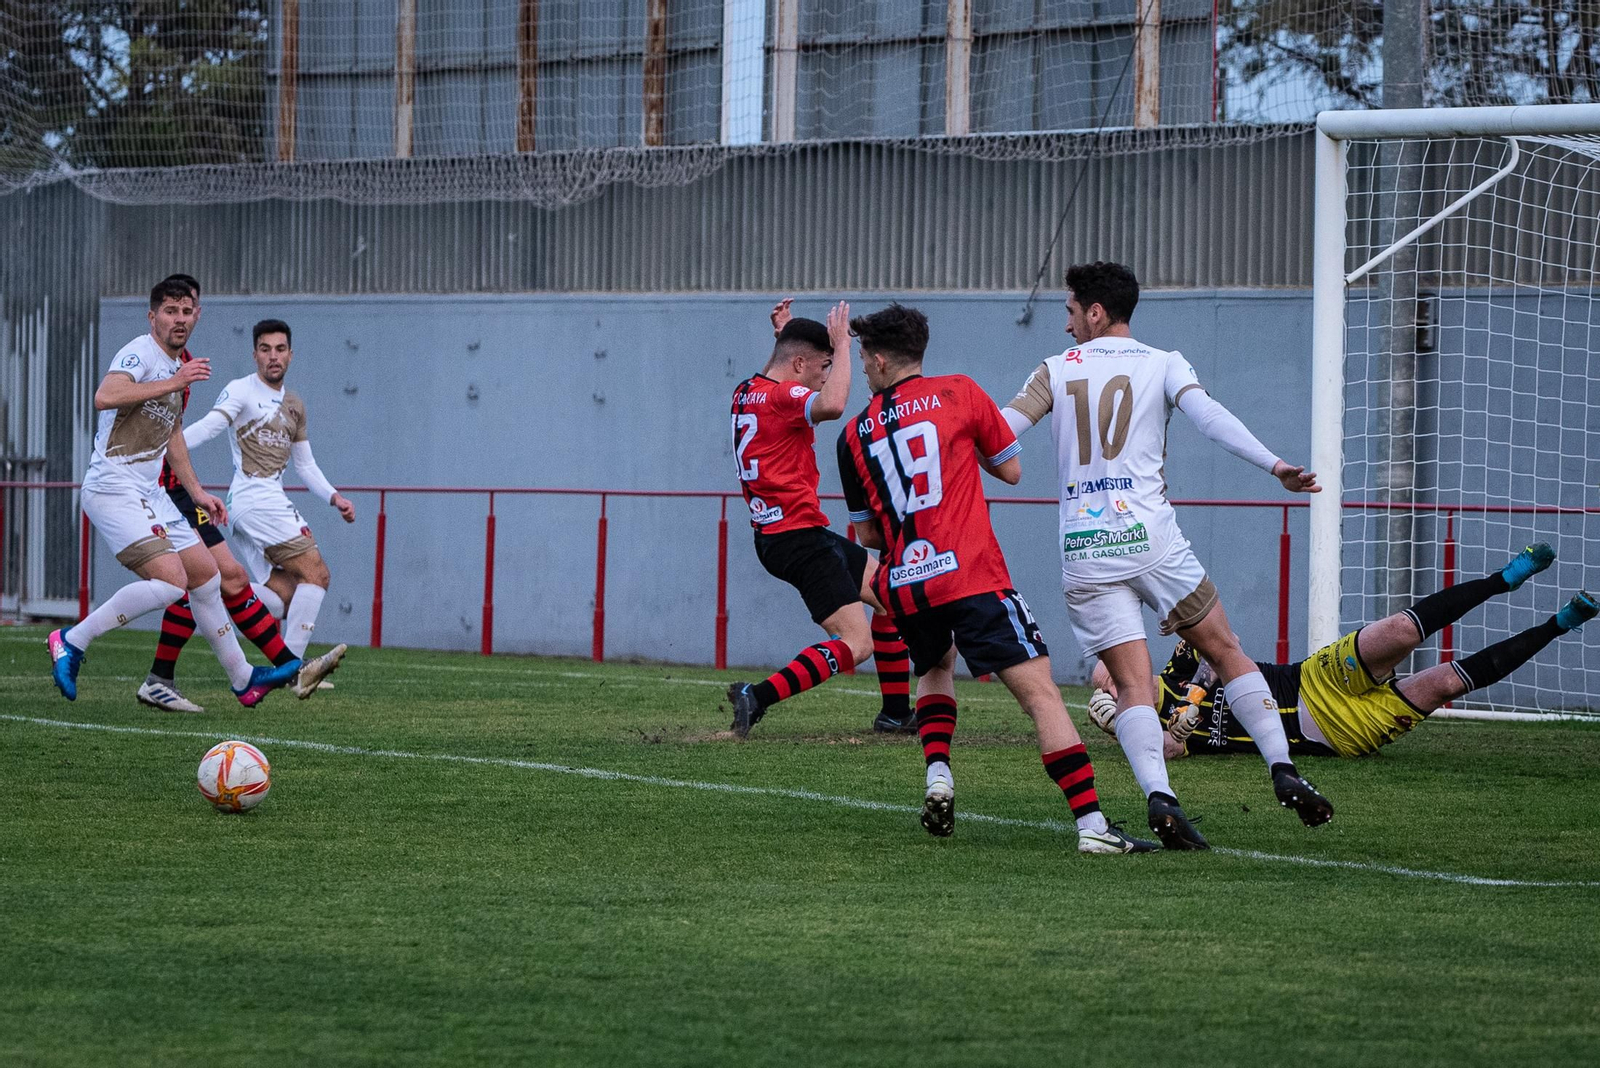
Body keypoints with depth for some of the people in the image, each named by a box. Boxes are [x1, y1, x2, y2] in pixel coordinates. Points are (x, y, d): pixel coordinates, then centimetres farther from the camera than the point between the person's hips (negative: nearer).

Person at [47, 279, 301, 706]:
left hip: (149, 494, 10)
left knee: (205, 575, 12)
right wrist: (173, 383, -30)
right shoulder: (140, 353, -13)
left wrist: (197, 492, 29)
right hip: (113, 490, -10)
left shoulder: (178, 368, 17)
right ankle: (71, 641, -13)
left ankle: (243, 680, 24)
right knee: (171, 579, -21)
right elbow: (104, 397, -33)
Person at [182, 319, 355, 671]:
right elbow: (209, 426, -16)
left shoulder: (294, 405, 22)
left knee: (284, 596, 0)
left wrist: (334, 497, 12)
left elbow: (305, 464, 26)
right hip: (256, 499, -8)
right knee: (316, 573, -15)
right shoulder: (241, 391, -2)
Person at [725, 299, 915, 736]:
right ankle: (756, 698, -23)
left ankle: (896, 712, 22)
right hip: (799, 537, -11)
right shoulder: (781, 396, -16)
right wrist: (842, 345, -25)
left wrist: (781, 336, 31)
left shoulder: (746, 392, 14)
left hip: (774, 533, 11)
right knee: (855, 644, -16)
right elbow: (832, 405, -37)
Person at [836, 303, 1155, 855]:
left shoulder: (854, 435, 10)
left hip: (902, 586, 4)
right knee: (1040, 691, -7)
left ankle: (937, 773, 10)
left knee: (934, 670, 33)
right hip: (971, 576, -4)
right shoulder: (958, 393, 3)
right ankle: (1092, 824, -20)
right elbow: (1011, 469, 11)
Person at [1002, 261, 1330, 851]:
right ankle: (1282, 769, 0)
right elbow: (1209, 416, -9)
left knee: (1133, 685, -1)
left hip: (1084, 554, 1)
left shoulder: (1056, 371, 11)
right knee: (1226, 651, 11)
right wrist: (1275, 466, -16)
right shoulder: (1162, 365, 7)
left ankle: (1158, 794, -22)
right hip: (1150, 538, -1)